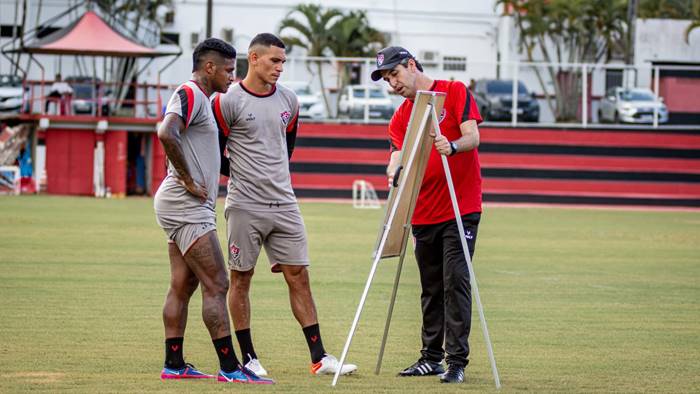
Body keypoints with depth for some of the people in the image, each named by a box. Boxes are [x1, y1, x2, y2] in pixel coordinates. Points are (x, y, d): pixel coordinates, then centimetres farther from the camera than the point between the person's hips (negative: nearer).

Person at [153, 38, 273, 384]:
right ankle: (229, 368, -12)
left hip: (188, 208, 11)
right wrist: (188, 181, -22)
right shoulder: (190, 94, -13)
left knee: (183, 286, 11)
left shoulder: (201, 99, 19)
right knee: (216, 285, -11)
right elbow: (166, 134, -30)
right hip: (186, 207, -11)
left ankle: (174, 365, 14)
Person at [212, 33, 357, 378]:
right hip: (245, 206, -5)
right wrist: (243, 177, 8)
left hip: (284, 204, 5)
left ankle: (319, 357, 3)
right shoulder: (228, 102, -8)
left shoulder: (287, 100, 9)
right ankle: (248, 358, 10)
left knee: (298, 276, 3)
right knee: (241, 278, 3)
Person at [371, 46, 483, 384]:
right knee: (431, 288, 11)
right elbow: (398, 154, -1)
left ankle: (457, 361, -11)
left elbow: (472, 137, -13)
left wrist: (452, 146, -35)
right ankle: (432, 357, 19)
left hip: (461, 208, -6)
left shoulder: (454, 91, -2)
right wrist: (394, 172, -25)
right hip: (423, 213, 6)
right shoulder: (401, 116, 12)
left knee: (455, 281, -10)